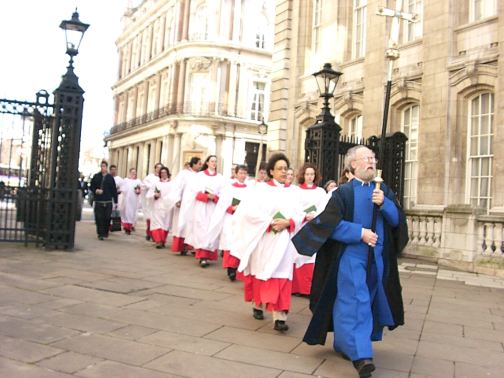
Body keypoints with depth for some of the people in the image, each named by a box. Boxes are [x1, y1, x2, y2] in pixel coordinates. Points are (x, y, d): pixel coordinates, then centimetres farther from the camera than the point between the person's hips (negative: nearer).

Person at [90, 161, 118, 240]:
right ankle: (100, 234, 4)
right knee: (99, 218, -3)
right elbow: (92, 187, 10)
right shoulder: (96, 177, 5)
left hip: (108, 201, 0)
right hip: (98, 201, 0)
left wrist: (115, 201, 5)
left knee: (107, 218, 0)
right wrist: (95, 191, -12)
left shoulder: (110, 178, 6)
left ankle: (106, 232, 19)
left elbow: (114, 190, 7)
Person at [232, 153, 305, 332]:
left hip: (283, 240, 2)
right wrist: (269, 223, -17)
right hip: (263, 238, -2)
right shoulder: (261, 188, -3)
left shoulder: (292, 191, 8)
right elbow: (249, 211, -12)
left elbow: (299, 215, 4)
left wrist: (287, 223, -15)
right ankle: (257, 305, 31)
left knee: (281, 276, -4)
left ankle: (279, 317, -7)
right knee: (260, 272, 10)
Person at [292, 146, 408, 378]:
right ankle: (360, 354, -8)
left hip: (377, 258, 5)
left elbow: (397, 220, 2)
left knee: (370, 301, 12)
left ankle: (345, 344, 30)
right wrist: (360, 232, -18)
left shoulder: (383, 191, 10)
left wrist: (384, 203, -15)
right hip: (350, 256, -5)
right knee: (354, 301, -11)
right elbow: (330, 224, -12)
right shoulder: (343, 192, -4)